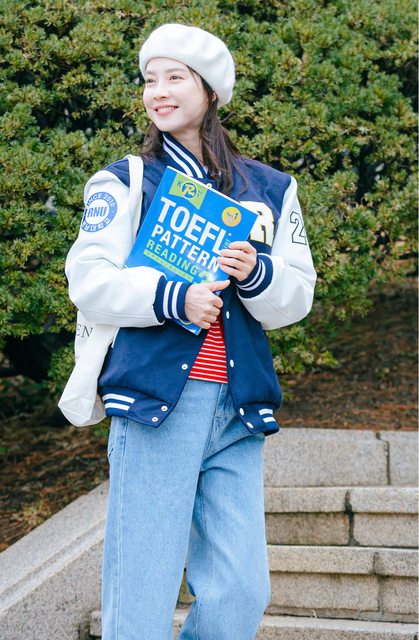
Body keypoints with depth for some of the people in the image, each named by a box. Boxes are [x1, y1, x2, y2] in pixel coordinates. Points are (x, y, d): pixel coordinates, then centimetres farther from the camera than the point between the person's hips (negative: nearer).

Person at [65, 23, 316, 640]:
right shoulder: (124, 182, 8)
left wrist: (256, 274, -11)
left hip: (238, 404, 3)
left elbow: (297, 297, 11)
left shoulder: (269, 189, 15)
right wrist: (171, 297, -17)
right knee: (142, 588, -5)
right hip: (155, 398, -3)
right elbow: (89, 282, -2)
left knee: (242, 589, 1)